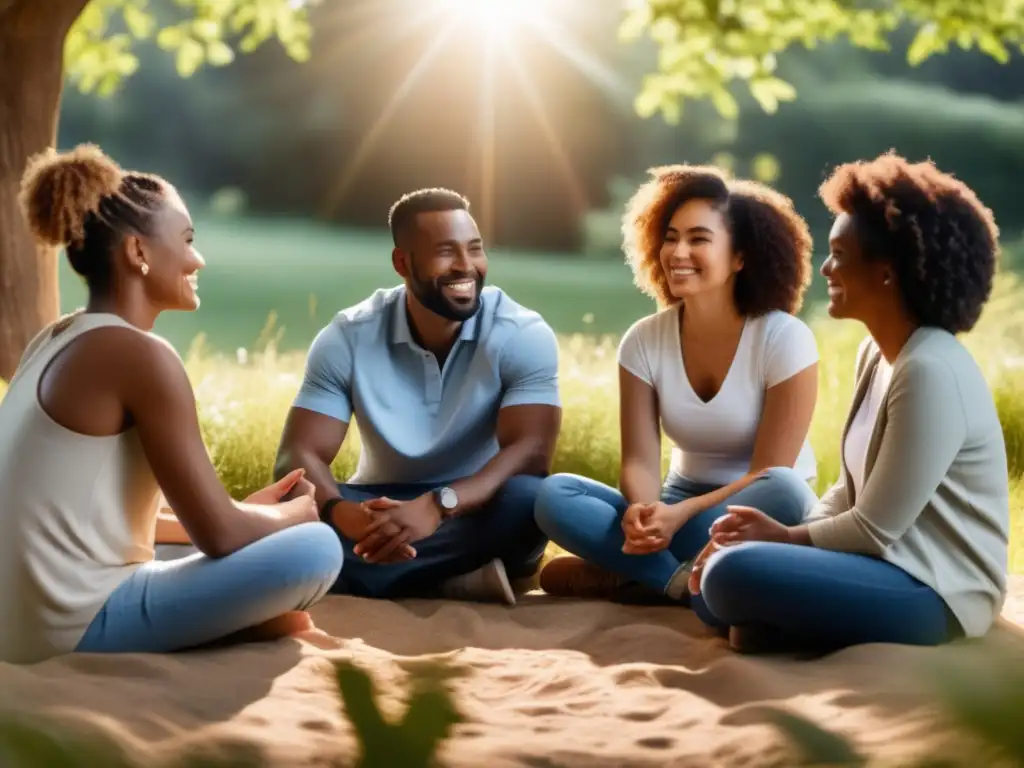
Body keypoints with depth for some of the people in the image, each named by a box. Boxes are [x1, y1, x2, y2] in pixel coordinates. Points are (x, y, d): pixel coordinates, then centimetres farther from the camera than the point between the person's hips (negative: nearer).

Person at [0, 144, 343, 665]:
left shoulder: (54, 343, 12)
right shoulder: (140, 354, -15)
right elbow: (218, 534, -16)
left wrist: (247, 510, 17)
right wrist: (298, 510, 6)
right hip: (81, 627, -10)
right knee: (317, 547, -15)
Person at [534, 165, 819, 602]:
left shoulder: (785, 340, -15)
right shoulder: (643, 341, -3)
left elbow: (769, 476, -17)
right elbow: (640, 461, -9)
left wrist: (680, 515, -31)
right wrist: (641, 513, -32)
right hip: (681, 507, 3)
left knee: (783, 492, -38)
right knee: (554, 495, -20)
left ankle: (625, 574, -25)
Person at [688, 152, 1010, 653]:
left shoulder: (930, 372, -22)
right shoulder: (876, 354, 9)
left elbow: (874, 529, -19)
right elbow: (851, 494, 13)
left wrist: (785, 537, -5)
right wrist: (785, 535, -2)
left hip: (934, 592, -10)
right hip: (892, 562, 10)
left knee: (734, 575, -26)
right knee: (710, 589, 9)